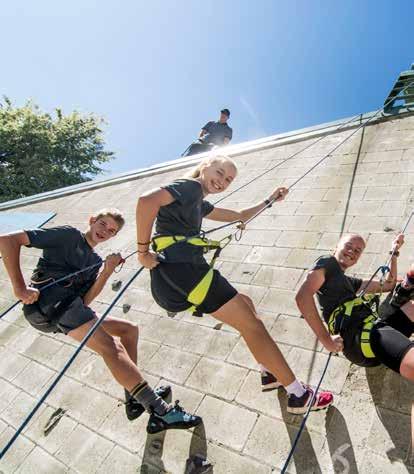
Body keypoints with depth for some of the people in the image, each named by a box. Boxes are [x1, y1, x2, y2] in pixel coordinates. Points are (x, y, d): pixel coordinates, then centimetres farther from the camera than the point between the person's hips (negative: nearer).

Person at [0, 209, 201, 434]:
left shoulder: (95, 260, 24)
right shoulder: (69, 235, 4)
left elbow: (85, 300, 9)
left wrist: (107, 272, -5)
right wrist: (20, 288, -13)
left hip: (70, 309, 9)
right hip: (50, 300, -9)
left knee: (129, 329, 10)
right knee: (110, 347, -22)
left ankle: (134, 399, 11)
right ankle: (159, 410, -21)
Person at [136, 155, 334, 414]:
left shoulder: (199, 202, 27)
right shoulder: (189, 186, -3)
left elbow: (239, 216, 36)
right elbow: (146, 201, -23)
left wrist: (270, 200, 38)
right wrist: (144, 251, -18)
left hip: (177, 276, 11)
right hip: (181, 271, -11)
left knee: (245, 303, 24)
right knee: (252, 325, -3)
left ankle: (272, 371, 32)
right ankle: (299, 395, 8)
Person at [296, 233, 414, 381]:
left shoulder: (350, 282, 30)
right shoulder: (327, 262, 4)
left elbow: (388, 285, 39)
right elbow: (302, 296, -13)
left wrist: (394, 252, 32)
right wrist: (326, 340, -15)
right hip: (358, 334, -9)